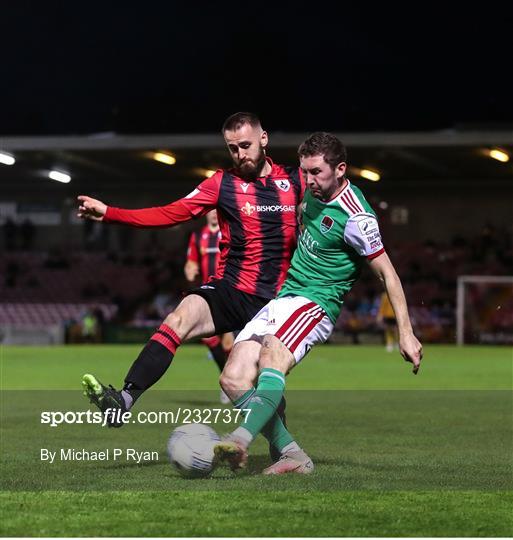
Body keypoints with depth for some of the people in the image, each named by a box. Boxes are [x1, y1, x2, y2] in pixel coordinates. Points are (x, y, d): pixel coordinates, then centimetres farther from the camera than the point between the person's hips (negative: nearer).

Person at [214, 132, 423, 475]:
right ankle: (292, 455, -8)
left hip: (315, 303, -8)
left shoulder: (355, 217, -16)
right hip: (282, 299, 8)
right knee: (234, 379, -9)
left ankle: (241, 440, -58)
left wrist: (406, 332, -12)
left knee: (272, 355, -38)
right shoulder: (315, 190, 7)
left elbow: (386, 272, -11)